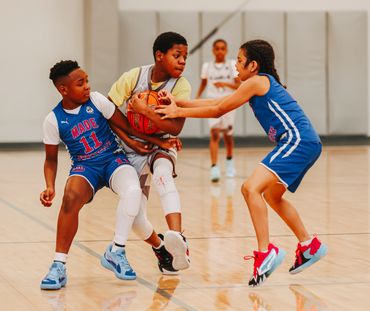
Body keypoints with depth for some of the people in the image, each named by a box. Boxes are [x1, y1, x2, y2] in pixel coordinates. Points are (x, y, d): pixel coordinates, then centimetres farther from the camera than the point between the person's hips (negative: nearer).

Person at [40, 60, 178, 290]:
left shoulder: (96, 101, -5)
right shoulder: (54, 120, -6)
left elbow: (126, 125, 4)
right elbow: (51, 160, 4)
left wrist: (159, 142, 3)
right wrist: (50, 187, -13)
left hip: (113, 160, 1)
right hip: (84, 167, -1)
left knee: (133, 190, -33)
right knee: (71, 198, -35)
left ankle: (116, 252, -15)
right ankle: (59, 266, -25)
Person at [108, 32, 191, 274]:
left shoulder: (181, 86, -14)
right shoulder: (134, 77, -13)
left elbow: (176, 128, -23)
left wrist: (145, 110, -31)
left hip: (161, 146, -1)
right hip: (131, 150, 1)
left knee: (163, 174, -37)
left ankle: (177, 237, -54)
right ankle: (160, 247, 24)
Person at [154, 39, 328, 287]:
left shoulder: (256, 82, -7)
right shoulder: (263, 84, 21)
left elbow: (218, 110, -4)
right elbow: (216, 103, 20)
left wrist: (179, 112, 3)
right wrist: (177, 103, 14)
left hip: (299, 141, -11)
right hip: (303, 144, 11)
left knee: (251, 188, -21)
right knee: (271, 196, 28)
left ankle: (267, 252, -25)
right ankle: (309, 246, 37)